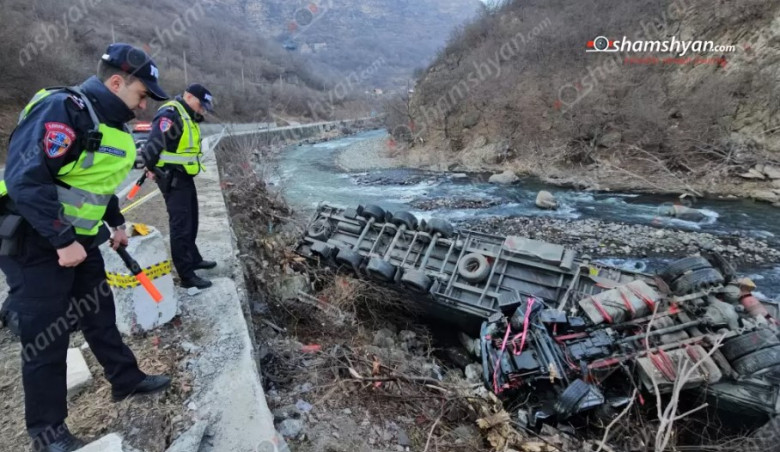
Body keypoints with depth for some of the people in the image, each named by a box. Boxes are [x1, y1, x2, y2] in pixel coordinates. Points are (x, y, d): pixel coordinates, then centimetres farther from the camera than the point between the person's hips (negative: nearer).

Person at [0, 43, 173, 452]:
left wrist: (115, 222, 20)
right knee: (46, 336, 2)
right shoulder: (63, 109, -22)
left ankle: (127, 380, 36)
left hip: (79, 240, 9)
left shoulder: (110, 122, 9)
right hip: (35, 243, -9)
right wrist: (63, 242, -25)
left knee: (100, 312, 18)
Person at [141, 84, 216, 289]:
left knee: (191, 222, 21)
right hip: (172, 178, -10)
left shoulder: (187, 116, 14)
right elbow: (153, 144, -22)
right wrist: (151, 169, -11)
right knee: (181, 226, -7)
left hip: (184, 176, 10)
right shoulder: (170, 114, -19)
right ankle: (186, 275, -1)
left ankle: (194, 259, 37)